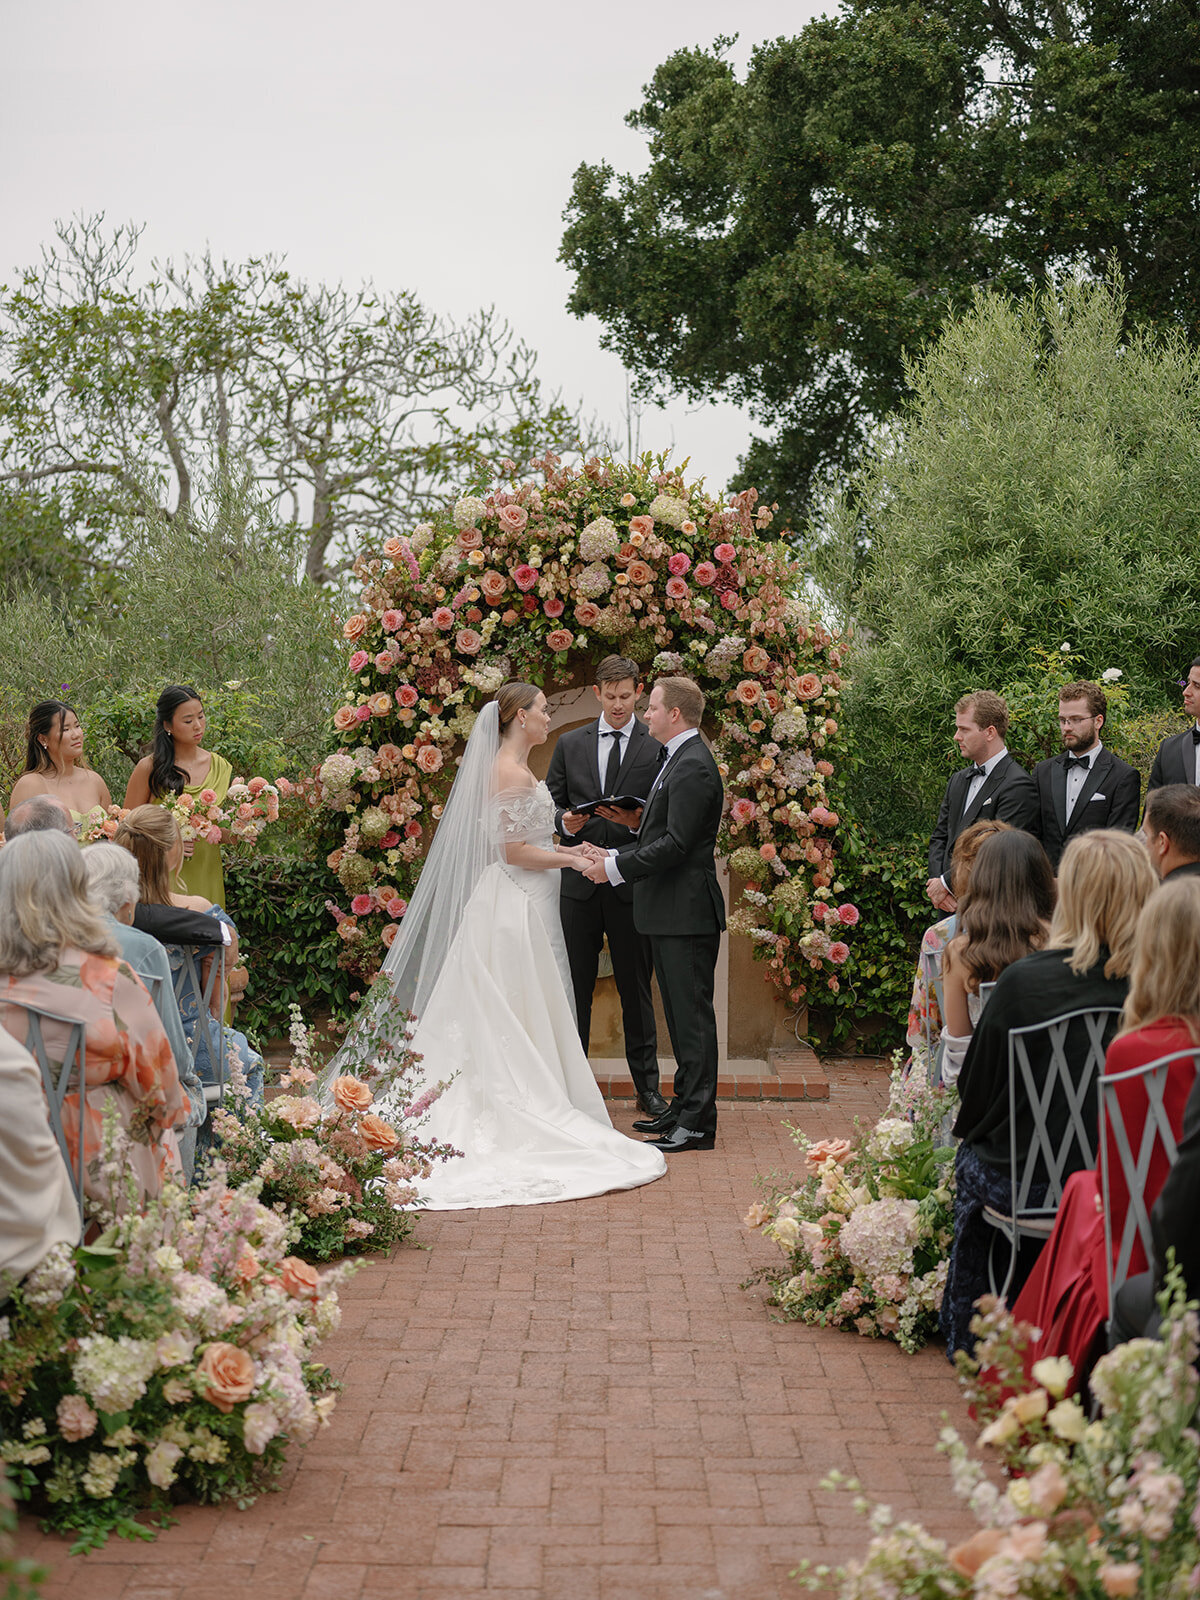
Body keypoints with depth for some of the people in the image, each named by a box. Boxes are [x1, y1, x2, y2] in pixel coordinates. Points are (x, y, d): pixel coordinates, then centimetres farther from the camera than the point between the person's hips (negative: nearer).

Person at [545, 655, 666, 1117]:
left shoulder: (657, 747, 2)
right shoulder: (570, 744, 10)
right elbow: (549, 801, 11)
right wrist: (563, 821, -10)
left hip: (633, 884, -2)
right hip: (579, 883, 2)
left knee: (636, 988, 5)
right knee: (574, 986, 6)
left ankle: (647, 1085, 14)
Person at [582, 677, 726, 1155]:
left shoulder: (693, 767, -16)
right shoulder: (678, 760, 17)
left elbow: (676, 845, -22)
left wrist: (616, 866, -18)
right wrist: (639, 823, 11)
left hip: (687, 913, -11)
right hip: (669, 914, 11)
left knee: (692, 1016, -6)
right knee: (680, 1015, 16)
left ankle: (697, 1124, -2)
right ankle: (684, 1107, 24)